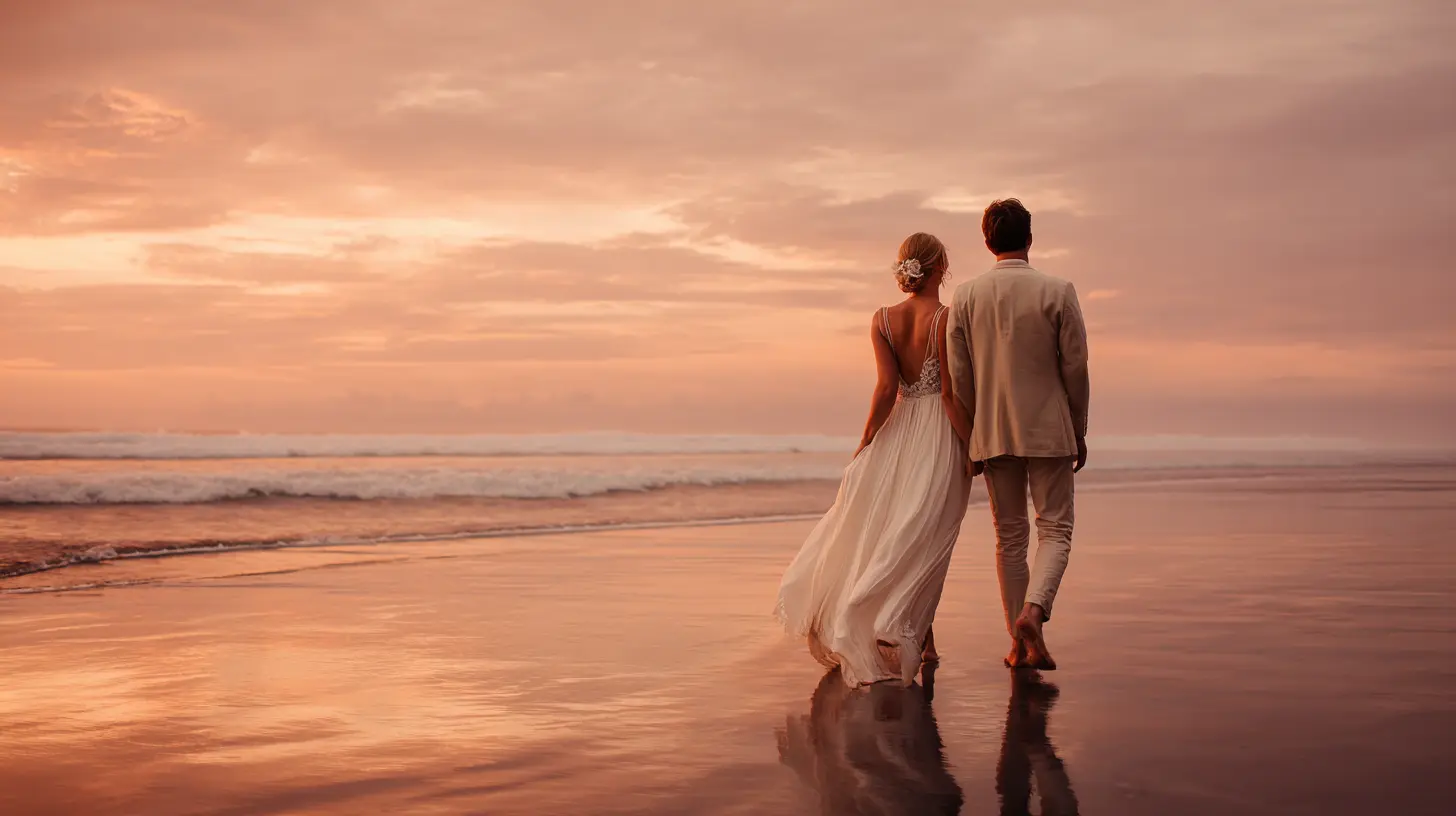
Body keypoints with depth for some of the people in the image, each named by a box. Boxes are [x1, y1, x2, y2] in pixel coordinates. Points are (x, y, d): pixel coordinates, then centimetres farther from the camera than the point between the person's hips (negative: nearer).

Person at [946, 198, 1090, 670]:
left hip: (992, 434, 3)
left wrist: (973, 434, 12)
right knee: (1055, 531, 5)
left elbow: (959, 375, 1)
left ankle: (1021, 644, 13)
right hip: (1048, 430, -3)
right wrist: (1079, 432, 6)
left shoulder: (965, 296, -1)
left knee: (1009, 538, 11)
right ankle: (1032, 610, -20)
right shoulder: (1058, 292, -7)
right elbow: (1075, 368, -5)